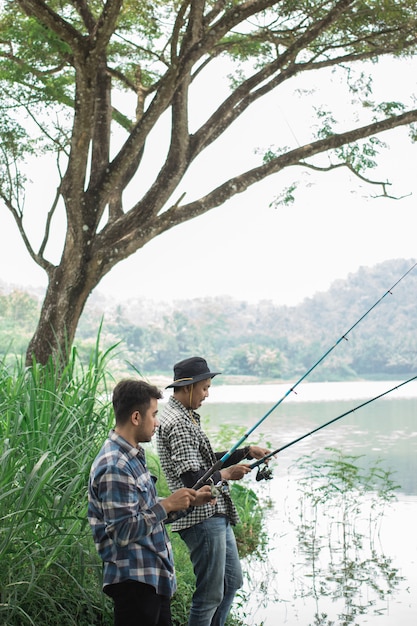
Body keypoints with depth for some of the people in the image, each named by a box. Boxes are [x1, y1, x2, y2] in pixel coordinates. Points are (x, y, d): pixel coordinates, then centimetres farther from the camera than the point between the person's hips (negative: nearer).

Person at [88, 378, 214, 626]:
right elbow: (124, 531, -25)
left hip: (155, 577, 10)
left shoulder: (133, 456, 12)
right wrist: (167, 505, -19)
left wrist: (188, 502, 11)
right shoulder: (114, 467, -21)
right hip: (133, 580, -10)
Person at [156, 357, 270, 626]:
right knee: (211, 594, -4)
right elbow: (193, 478, -25)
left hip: (217, 514, 11)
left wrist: (248, 452, 16)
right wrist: (226, 475, -10)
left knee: (232, 581, 21)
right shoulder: (177, 422, -19)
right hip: (202, 518, -11)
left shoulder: (187, 416, 14)